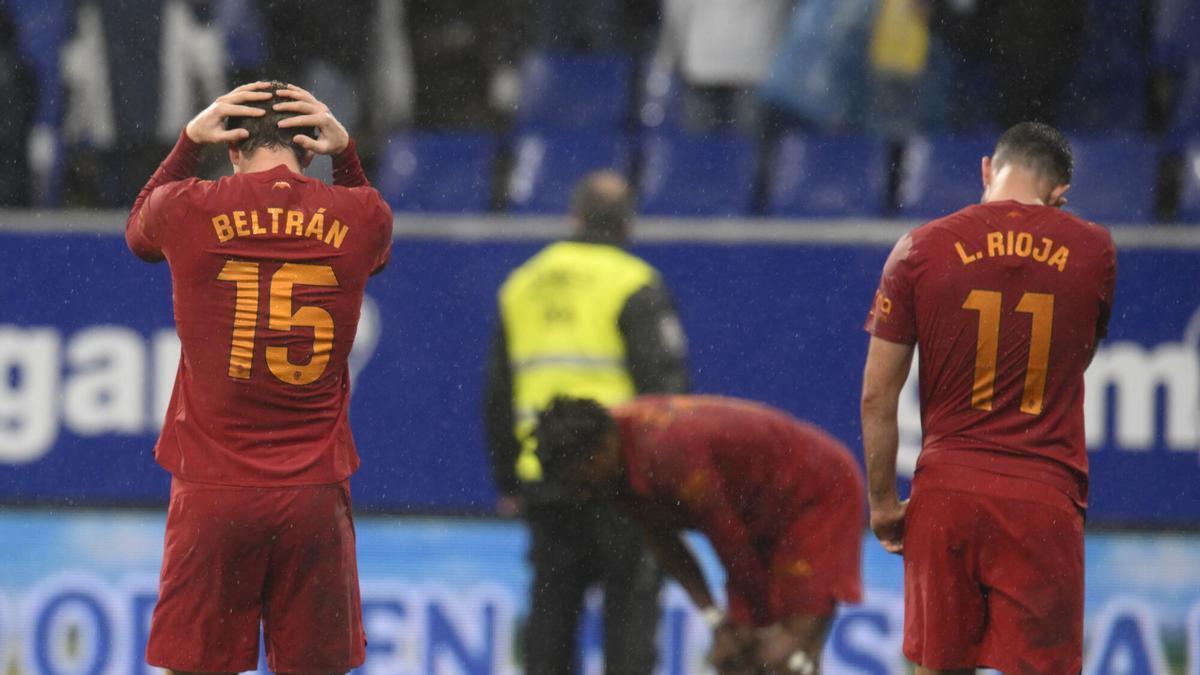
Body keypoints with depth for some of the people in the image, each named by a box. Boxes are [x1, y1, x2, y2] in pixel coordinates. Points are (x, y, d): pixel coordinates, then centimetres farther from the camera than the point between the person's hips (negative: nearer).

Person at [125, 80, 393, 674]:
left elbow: (139, 232, 22)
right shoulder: (359, 215, 0)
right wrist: (345, 153, 17)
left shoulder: (186, 209, -4)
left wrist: (188, 141, 19)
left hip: (212, 495, -1)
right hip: (316, 492, 1)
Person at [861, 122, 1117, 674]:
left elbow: (877, 395, 0)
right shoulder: (1093, 250, 0)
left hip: (945, 492, 1)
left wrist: (882, 502, 9)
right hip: (1044, 501, -1)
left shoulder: (920, 250, -1)